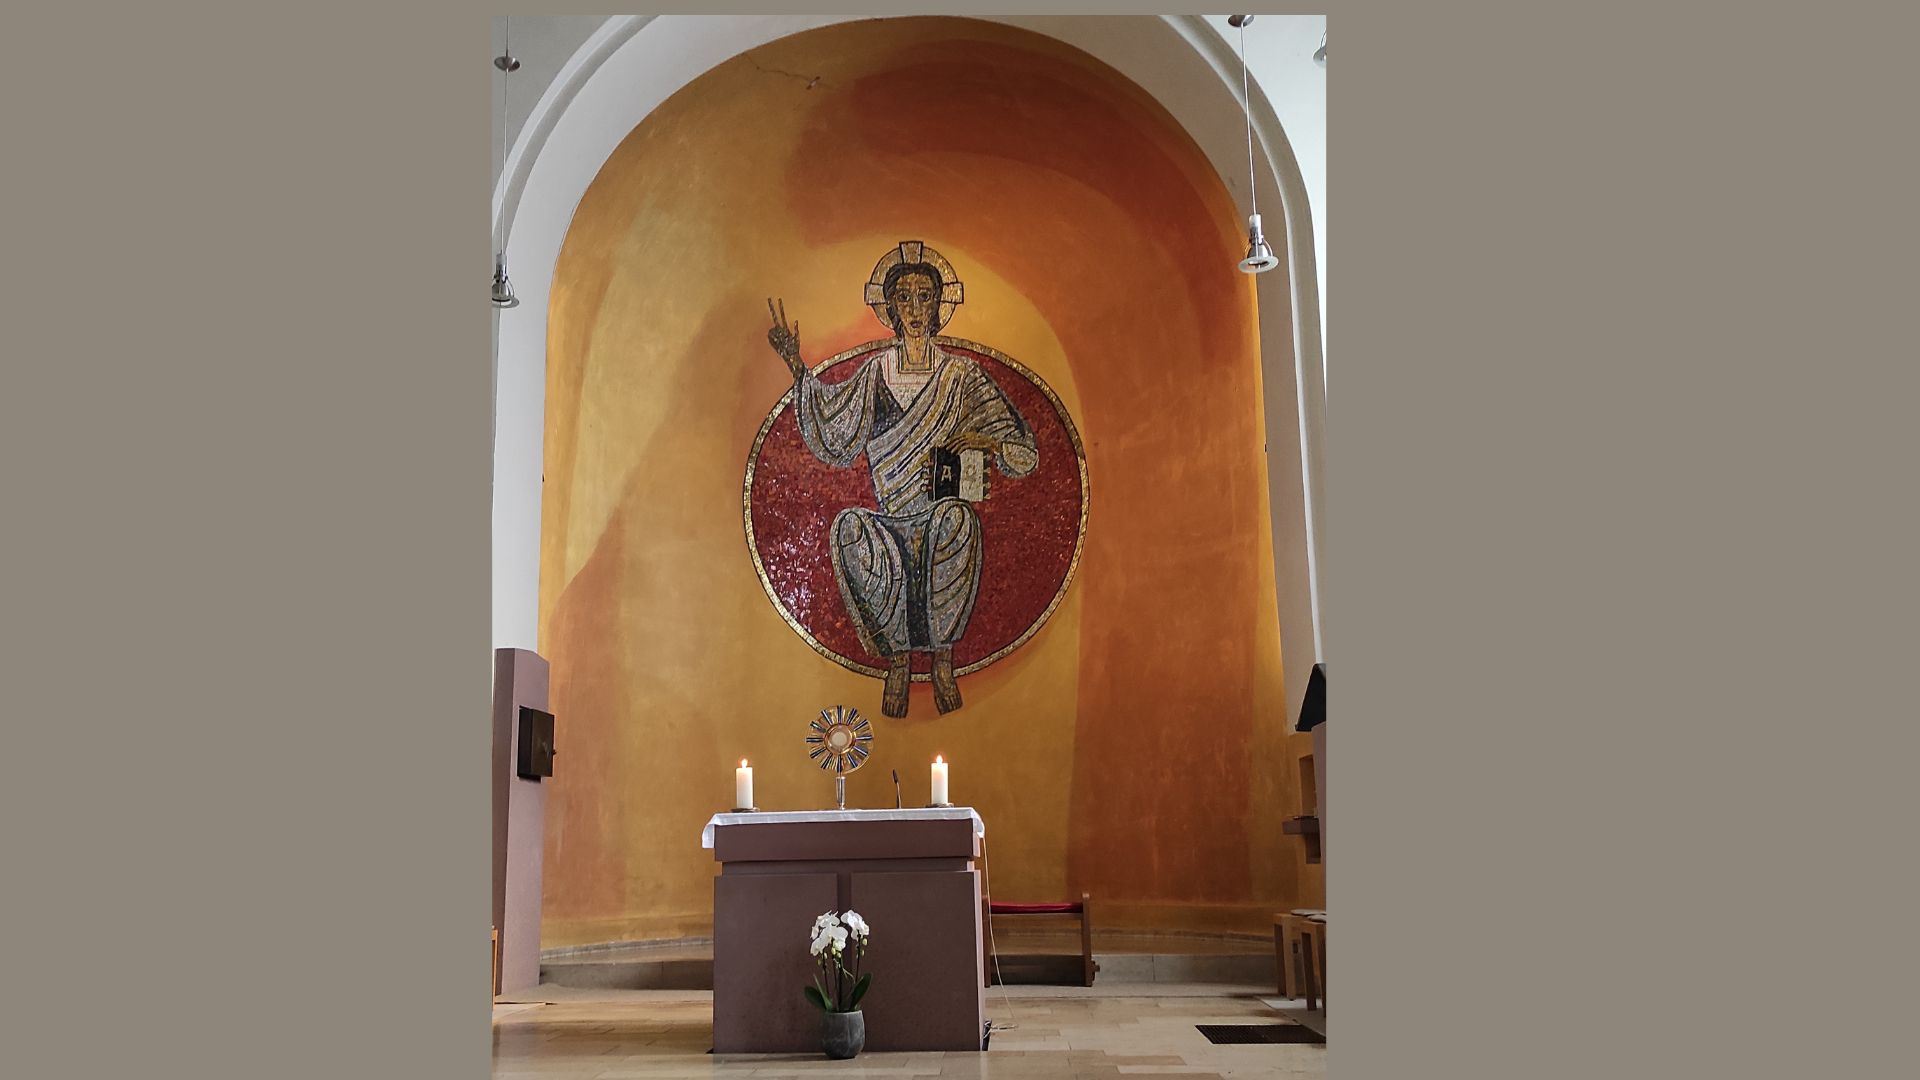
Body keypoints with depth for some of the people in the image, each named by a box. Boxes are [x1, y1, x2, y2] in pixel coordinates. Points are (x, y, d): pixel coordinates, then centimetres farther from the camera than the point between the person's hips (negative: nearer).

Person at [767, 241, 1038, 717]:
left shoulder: (960, 373, 6)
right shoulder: (876, 370, 11)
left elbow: (1026, 455, 5)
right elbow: (834, 441, 2)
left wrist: (987, 441, -16)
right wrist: (798, 368, -1)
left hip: (941, 518, -1)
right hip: (889, 521, 2)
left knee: (956, 517, -36)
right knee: (849, 527, -31)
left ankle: (943, 657, -22)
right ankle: (897, 659, -17)